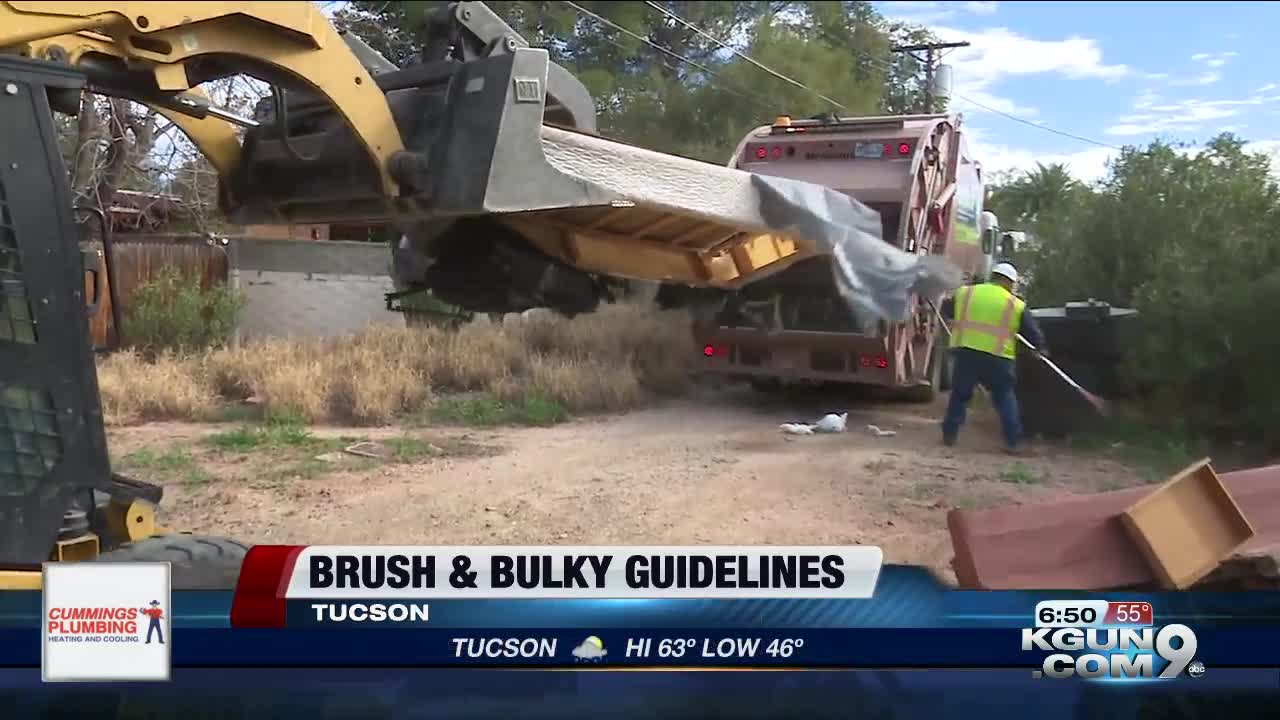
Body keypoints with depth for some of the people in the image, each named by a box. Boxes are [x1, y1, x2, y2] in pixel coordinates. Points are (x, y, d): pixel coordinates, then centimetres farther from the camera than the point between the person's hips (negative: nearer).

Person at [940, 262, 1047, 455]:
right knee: (1005, 398, 10)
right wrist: (1041, 348, 28)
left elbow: (947, 311, 20)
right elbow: (1033, 332, 10)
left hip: (964, 352, 1)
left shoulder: (965, 293, 7)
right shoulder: (1015, 305, 4)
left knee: (960, 394, 15)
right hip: (997, 358, -1)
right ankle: (1013, 442, 8)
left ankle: (949, 434, 17)